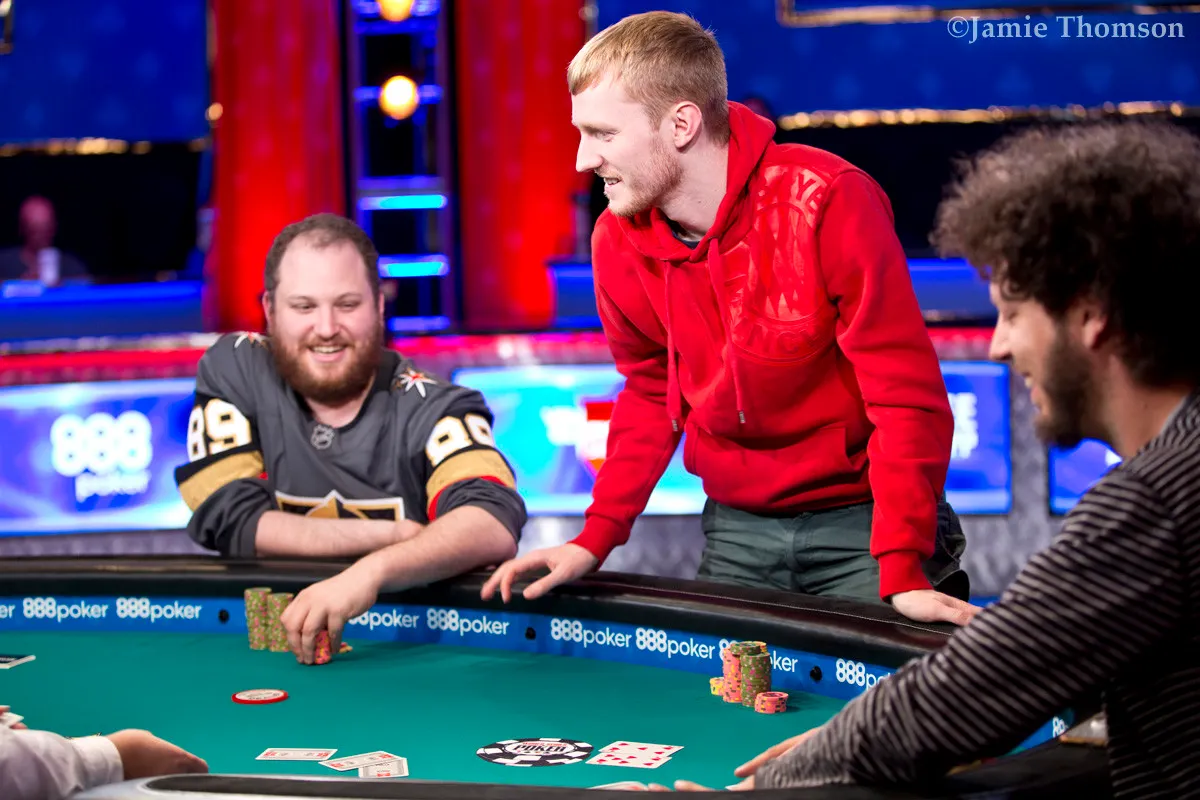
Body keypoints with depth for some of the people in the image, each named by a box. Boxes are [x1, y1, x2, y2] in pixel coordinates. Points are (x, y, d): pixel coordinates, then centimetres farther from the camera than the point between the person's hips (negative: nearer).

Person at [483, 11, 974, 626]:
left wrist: (902, 570, -26)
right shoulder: (619, 242, -3)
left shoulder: (828, 202, -20)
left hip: (861, 523, -4)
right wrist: (594, 540, 2)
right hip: (736, 530, 5)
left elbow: (907, 394, -19)